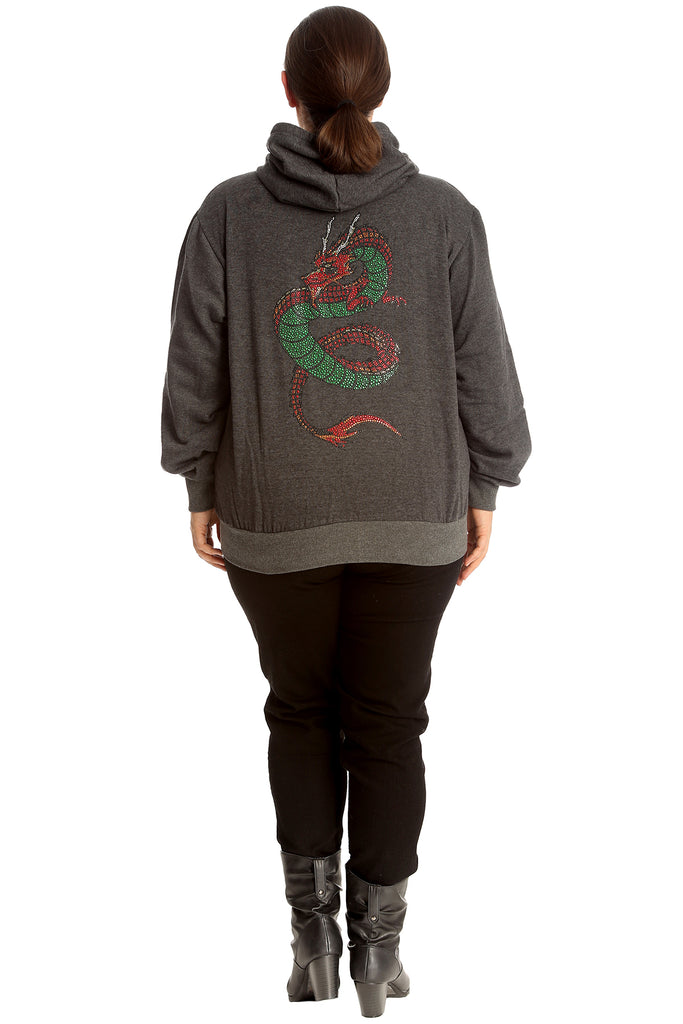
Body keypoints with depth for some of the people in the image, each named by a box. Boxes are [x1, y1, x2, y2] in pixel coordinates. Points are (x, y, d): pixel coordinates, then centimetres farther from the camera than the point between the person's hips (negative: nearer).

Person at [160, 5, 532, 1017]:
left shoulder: (230, 212, -6)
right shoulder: (444, 213, -5)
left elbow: (193, 367, -3)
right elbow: (483, 369, -3)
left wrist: (199, 486, 8)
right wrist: (485, 489, 8)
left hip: (274, 517, 0)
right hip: (416, 517, 0)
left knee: (300, 709, 20)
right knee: (389, 723, 13)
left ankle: (313, 923, 14)